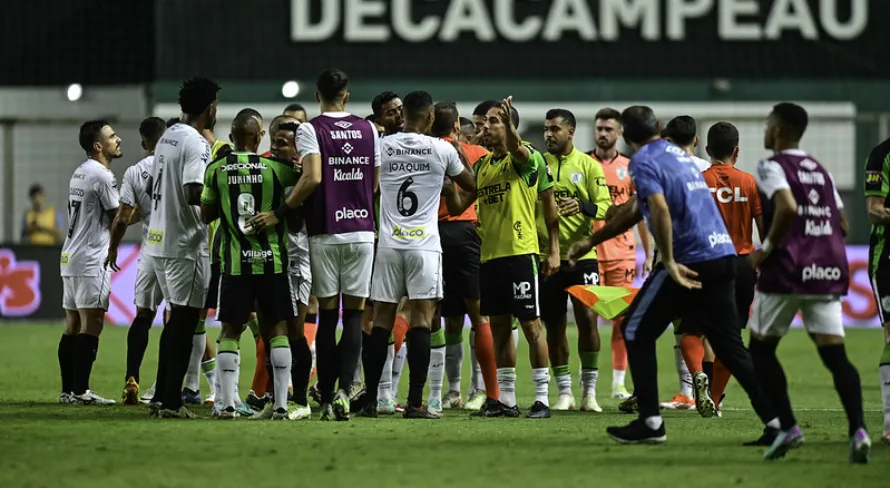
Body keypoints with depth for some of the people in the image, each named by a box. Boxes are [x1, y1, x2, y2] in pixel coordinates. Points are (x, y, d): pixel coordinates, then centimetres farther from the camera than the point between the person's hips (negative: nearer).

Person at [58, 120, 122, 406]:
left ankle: (68, 391, 10)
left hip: (70, 258, 9)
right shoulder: (102, 176, -12)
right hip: (91, 260, -9)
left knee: (73, 326, 9)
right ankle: (80, 391, -13)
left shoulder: (79, 174, 16)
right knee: (91, 325, -9)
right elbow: (118, 220, -7)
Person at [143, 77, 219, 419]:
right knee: (184, 320, -4)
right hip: (185, 243, -9)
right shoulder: (196, 144, -16)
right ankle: (171, 401, -4)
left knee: (177, 318, 16)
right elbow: (193, 194, -24)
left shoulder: (167, 137, 12)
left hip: (159, 238, 9)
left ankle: (161, 396, 17)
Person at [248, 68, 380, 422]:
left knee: (327, 314, 5)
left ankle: (327, 399, 6)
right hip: (361, 229, 2)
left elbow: (312, 178, -18)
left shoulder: (310, 130, -5)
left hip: (325, 232, -2)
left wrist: (279, 213, -10)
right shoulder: (368, 129, 6)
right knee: (354, 314, 3)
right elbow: (376, 182, 9)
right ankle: (344, 391, -13)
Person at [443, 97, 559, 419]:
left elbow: (549, 205, -15)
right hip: (489, 255, 7)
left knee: (531, 325, -4)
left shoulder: (529, 158, -4)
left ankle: (542, 399, -1)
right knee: (499, 328, 9)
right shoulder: (482, 165, 14)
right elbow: (458, 206, 14)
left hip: (521, 252, -7)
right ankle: (506, 400, 14)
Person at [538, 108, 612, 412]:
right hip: (546, 255, 2)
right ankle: (564, 392, 14)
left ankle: (589, 392, -1)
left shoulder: (588, 165, 1)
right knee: (554, 325, 5)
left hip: (581, 254, -2)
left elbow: (604, 204, -4)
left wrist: (582, 206, -23)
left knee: (587, 318, -10)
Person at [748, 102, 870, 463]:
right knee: (835, 354, -1)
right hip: (828, 270, 6)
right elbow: (842, 225, 18)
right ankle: (857, 429, -20)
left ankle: (787, 426, 0)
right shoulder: (820, 170, 18)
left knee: (761, 348, 11)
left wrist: (767, 248, -12)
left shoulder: (771, 168, -4)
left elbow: (787, 207, -23)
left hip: (787, 271, -6)